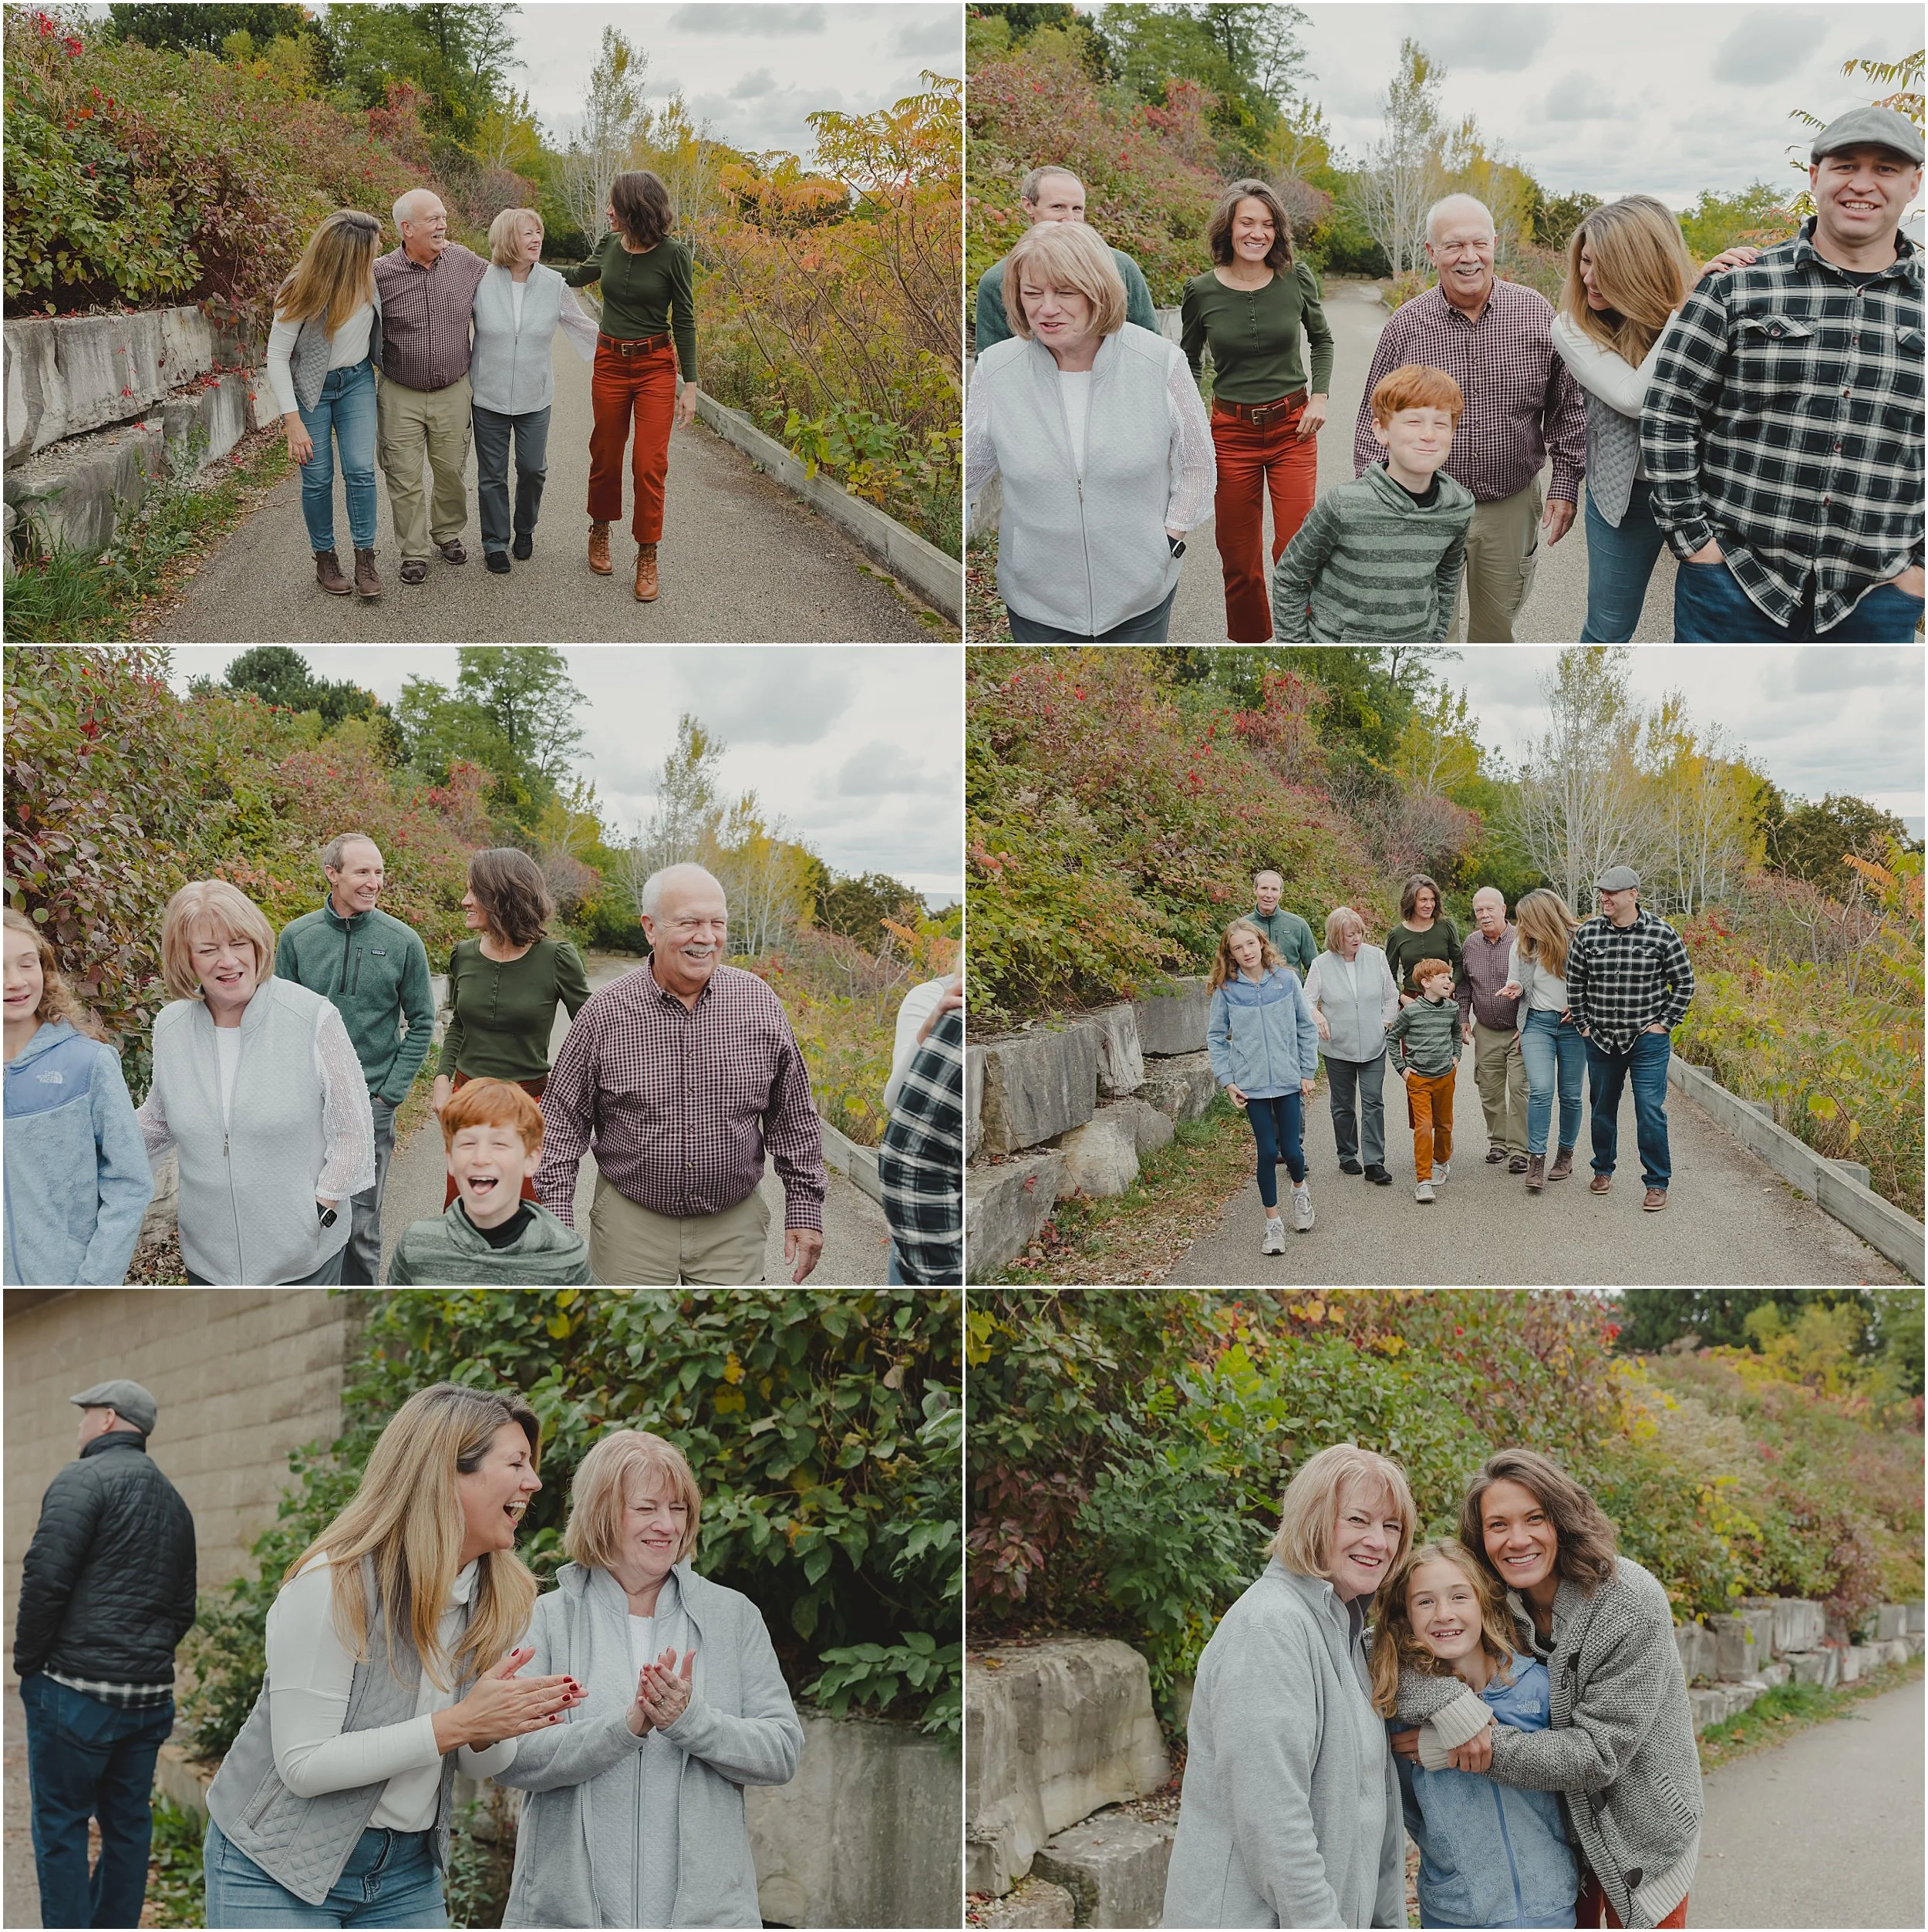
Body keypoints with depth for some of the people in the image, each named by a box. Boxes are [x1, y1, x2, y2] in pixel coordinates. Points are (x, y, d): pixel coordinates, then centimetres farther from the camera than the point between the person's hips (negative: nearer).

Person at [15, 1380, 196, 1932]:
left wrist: (27, 1661, -6)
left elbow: (46, 1577, -17)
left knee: (61, 1826, 2)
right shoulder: (174, 1502, 17)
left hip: (77, 1688, -7)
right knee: (128, 1824, 13)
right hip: (151, 1697, 7)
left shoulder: (83, 1479, -7)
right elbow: (183, 1608, 19)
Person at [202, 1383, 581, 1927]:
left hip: (407, 1872, 6)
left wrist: (493, 1731, -17)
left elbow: (480, 1764, 7)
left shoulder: (501, 1597, -2)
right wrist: (456, 1723, -29)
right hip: (279, 1867, -6)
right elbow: (303, 1766, -24)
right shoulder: (331, 1586, -22)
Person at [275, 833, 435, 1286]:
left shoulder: (403, 942, -3)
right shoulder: (296, 937, 0)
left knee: (361, 1227, 3)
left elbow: (421, 1023, 2)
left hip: (371, 1104, -2)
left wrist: (390, 1094, -4)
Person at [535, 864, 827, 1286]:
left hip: (734, 1226, 1)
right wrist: (558, 1223, -5)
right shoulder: (604, 1014, -8)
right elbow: (562, 1122, 0)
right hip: (630, 1225, -1)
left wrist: (805, 1208, 5)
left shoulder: (760, 1005, -2)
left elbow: (793, 1118, 6)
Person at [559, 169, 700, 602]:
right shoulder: (610, 245, 1)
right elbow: (580, 275, 23)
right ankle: (600, 530, 35)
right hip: (610, 363, 4)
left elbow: (684, 321, -6)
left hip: (656, 365, -4)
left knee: (649, 464, -5)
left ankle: (647, 558, 6)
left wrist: (690, 384, -8)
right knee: (606, 454, 12)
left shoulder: (673, 253, -11)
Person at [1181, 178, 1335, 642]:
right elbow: (1188, 363, 10)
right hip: (1232, 432, 0)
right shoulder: (1202, 292, -5)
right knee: (1239, 559, 7)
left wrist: (1320, 395, 0)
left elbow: (1321, 339, 14)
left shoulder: (1297, 279, -4)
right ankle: (1248, 640, 25)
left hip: (1293, 429, 0)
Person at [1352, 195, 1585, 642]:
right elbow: (1374, 421, 1)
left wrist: (1564, 486, 0)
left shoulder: (1536, 313, -4)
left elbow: (1567, 407, 4)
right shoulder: (1405, 325, -6)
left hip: (1512, 505, 1)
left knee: (1496, 625, 15)